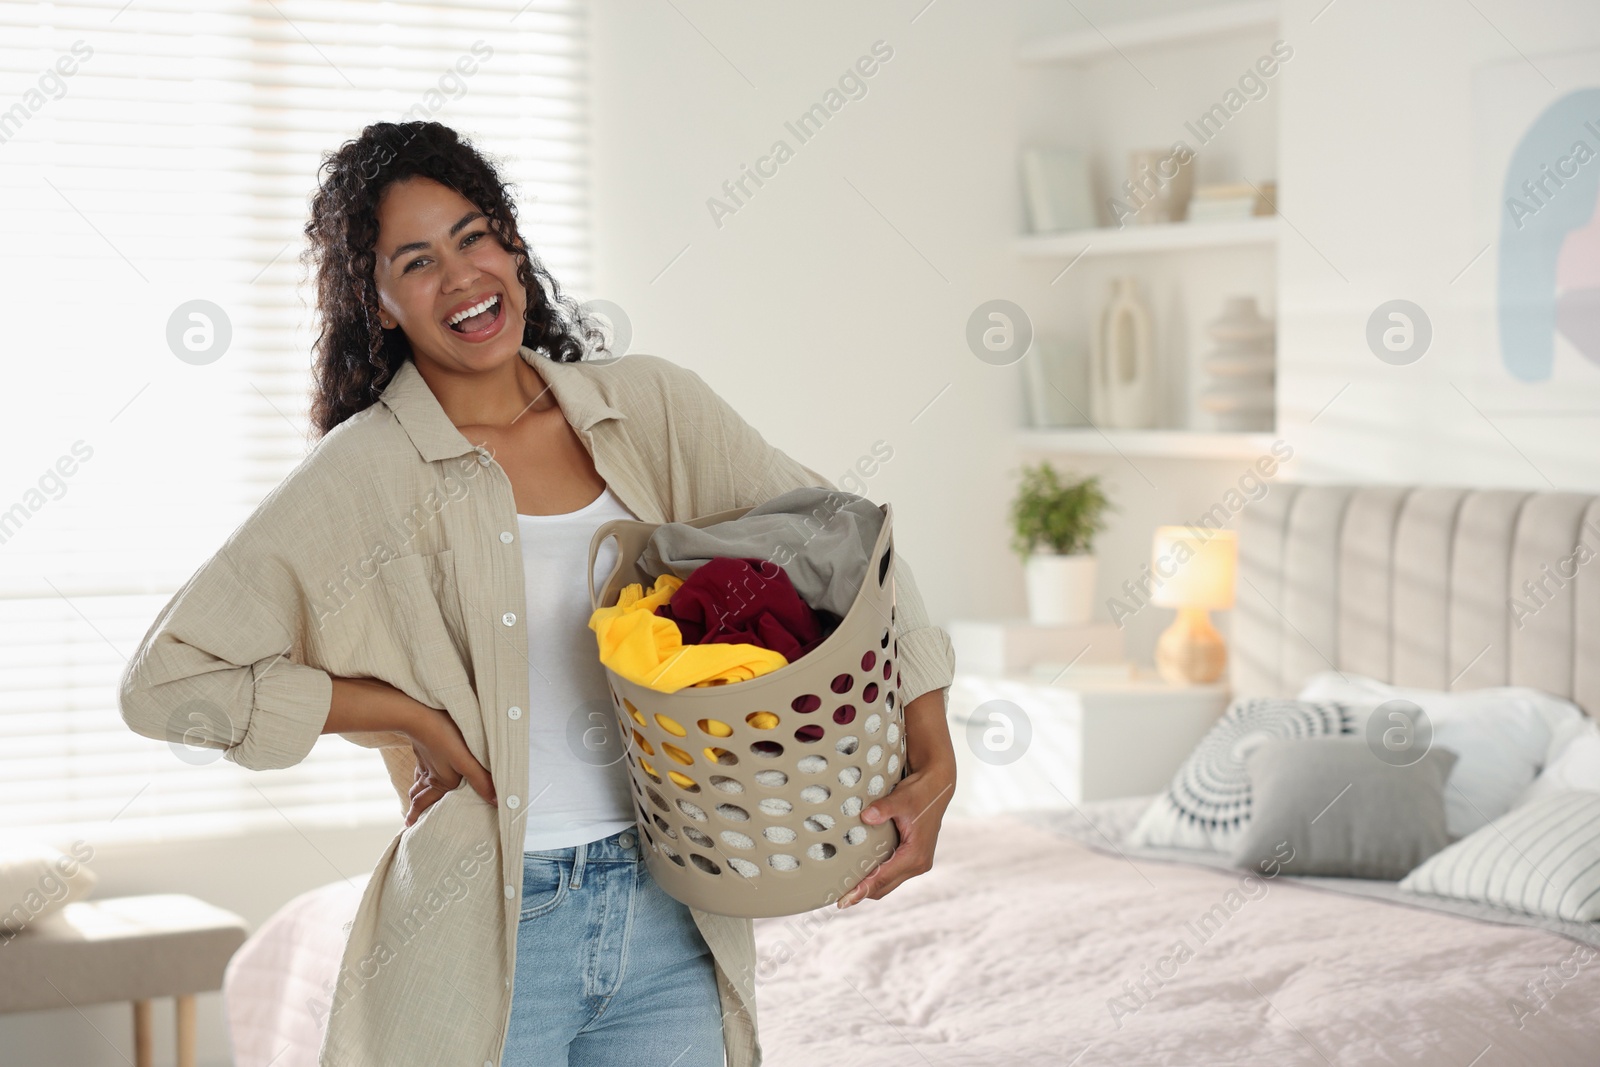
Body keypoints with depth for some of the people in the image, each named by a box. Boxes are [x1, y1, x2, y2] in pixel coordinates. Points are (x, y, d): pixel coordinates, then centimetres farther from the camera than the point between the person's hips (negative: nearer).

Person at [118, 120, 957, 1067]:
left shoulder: (649, 408, 4)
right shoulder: (366, 473, -7)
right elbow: (169, 678, -10)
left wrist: (932, 759, -8)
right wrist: (418, 717, -12)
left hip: (669, 919, 3)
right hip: (490, 943, -3)